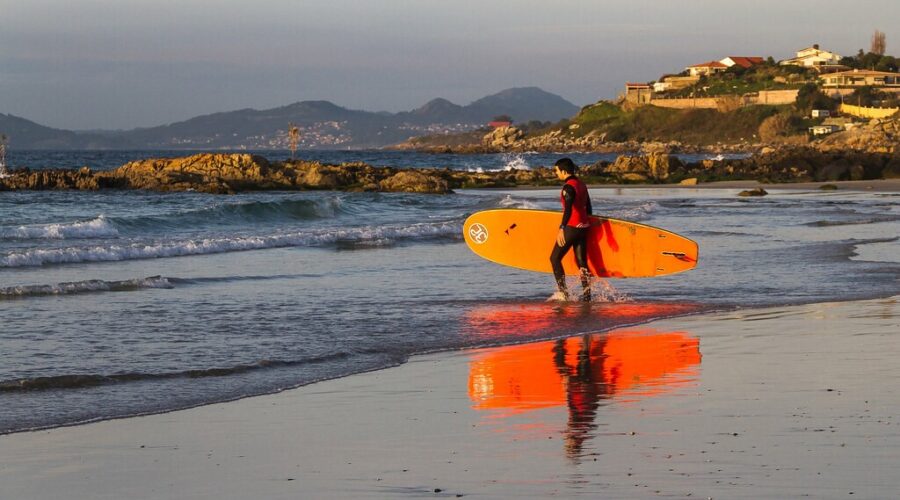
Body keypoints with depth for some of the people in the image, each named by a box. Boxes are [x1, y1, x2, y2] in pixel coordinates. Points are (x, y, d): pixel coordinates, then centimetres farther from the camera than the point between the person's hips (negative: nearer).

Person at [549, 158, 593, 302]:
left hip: (571, 227, -8)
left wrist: (561, 229, -34)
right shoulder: (581, 184, 13)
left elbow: (568, 209, -27)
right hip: (584, 227, 8)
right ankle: (586, 294, 4)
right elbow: (588, 209, 20)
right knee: (582, 262, 8)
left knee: (555, 258, 0)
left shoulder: (568, 187, -14)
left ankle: (562, 292, -7)